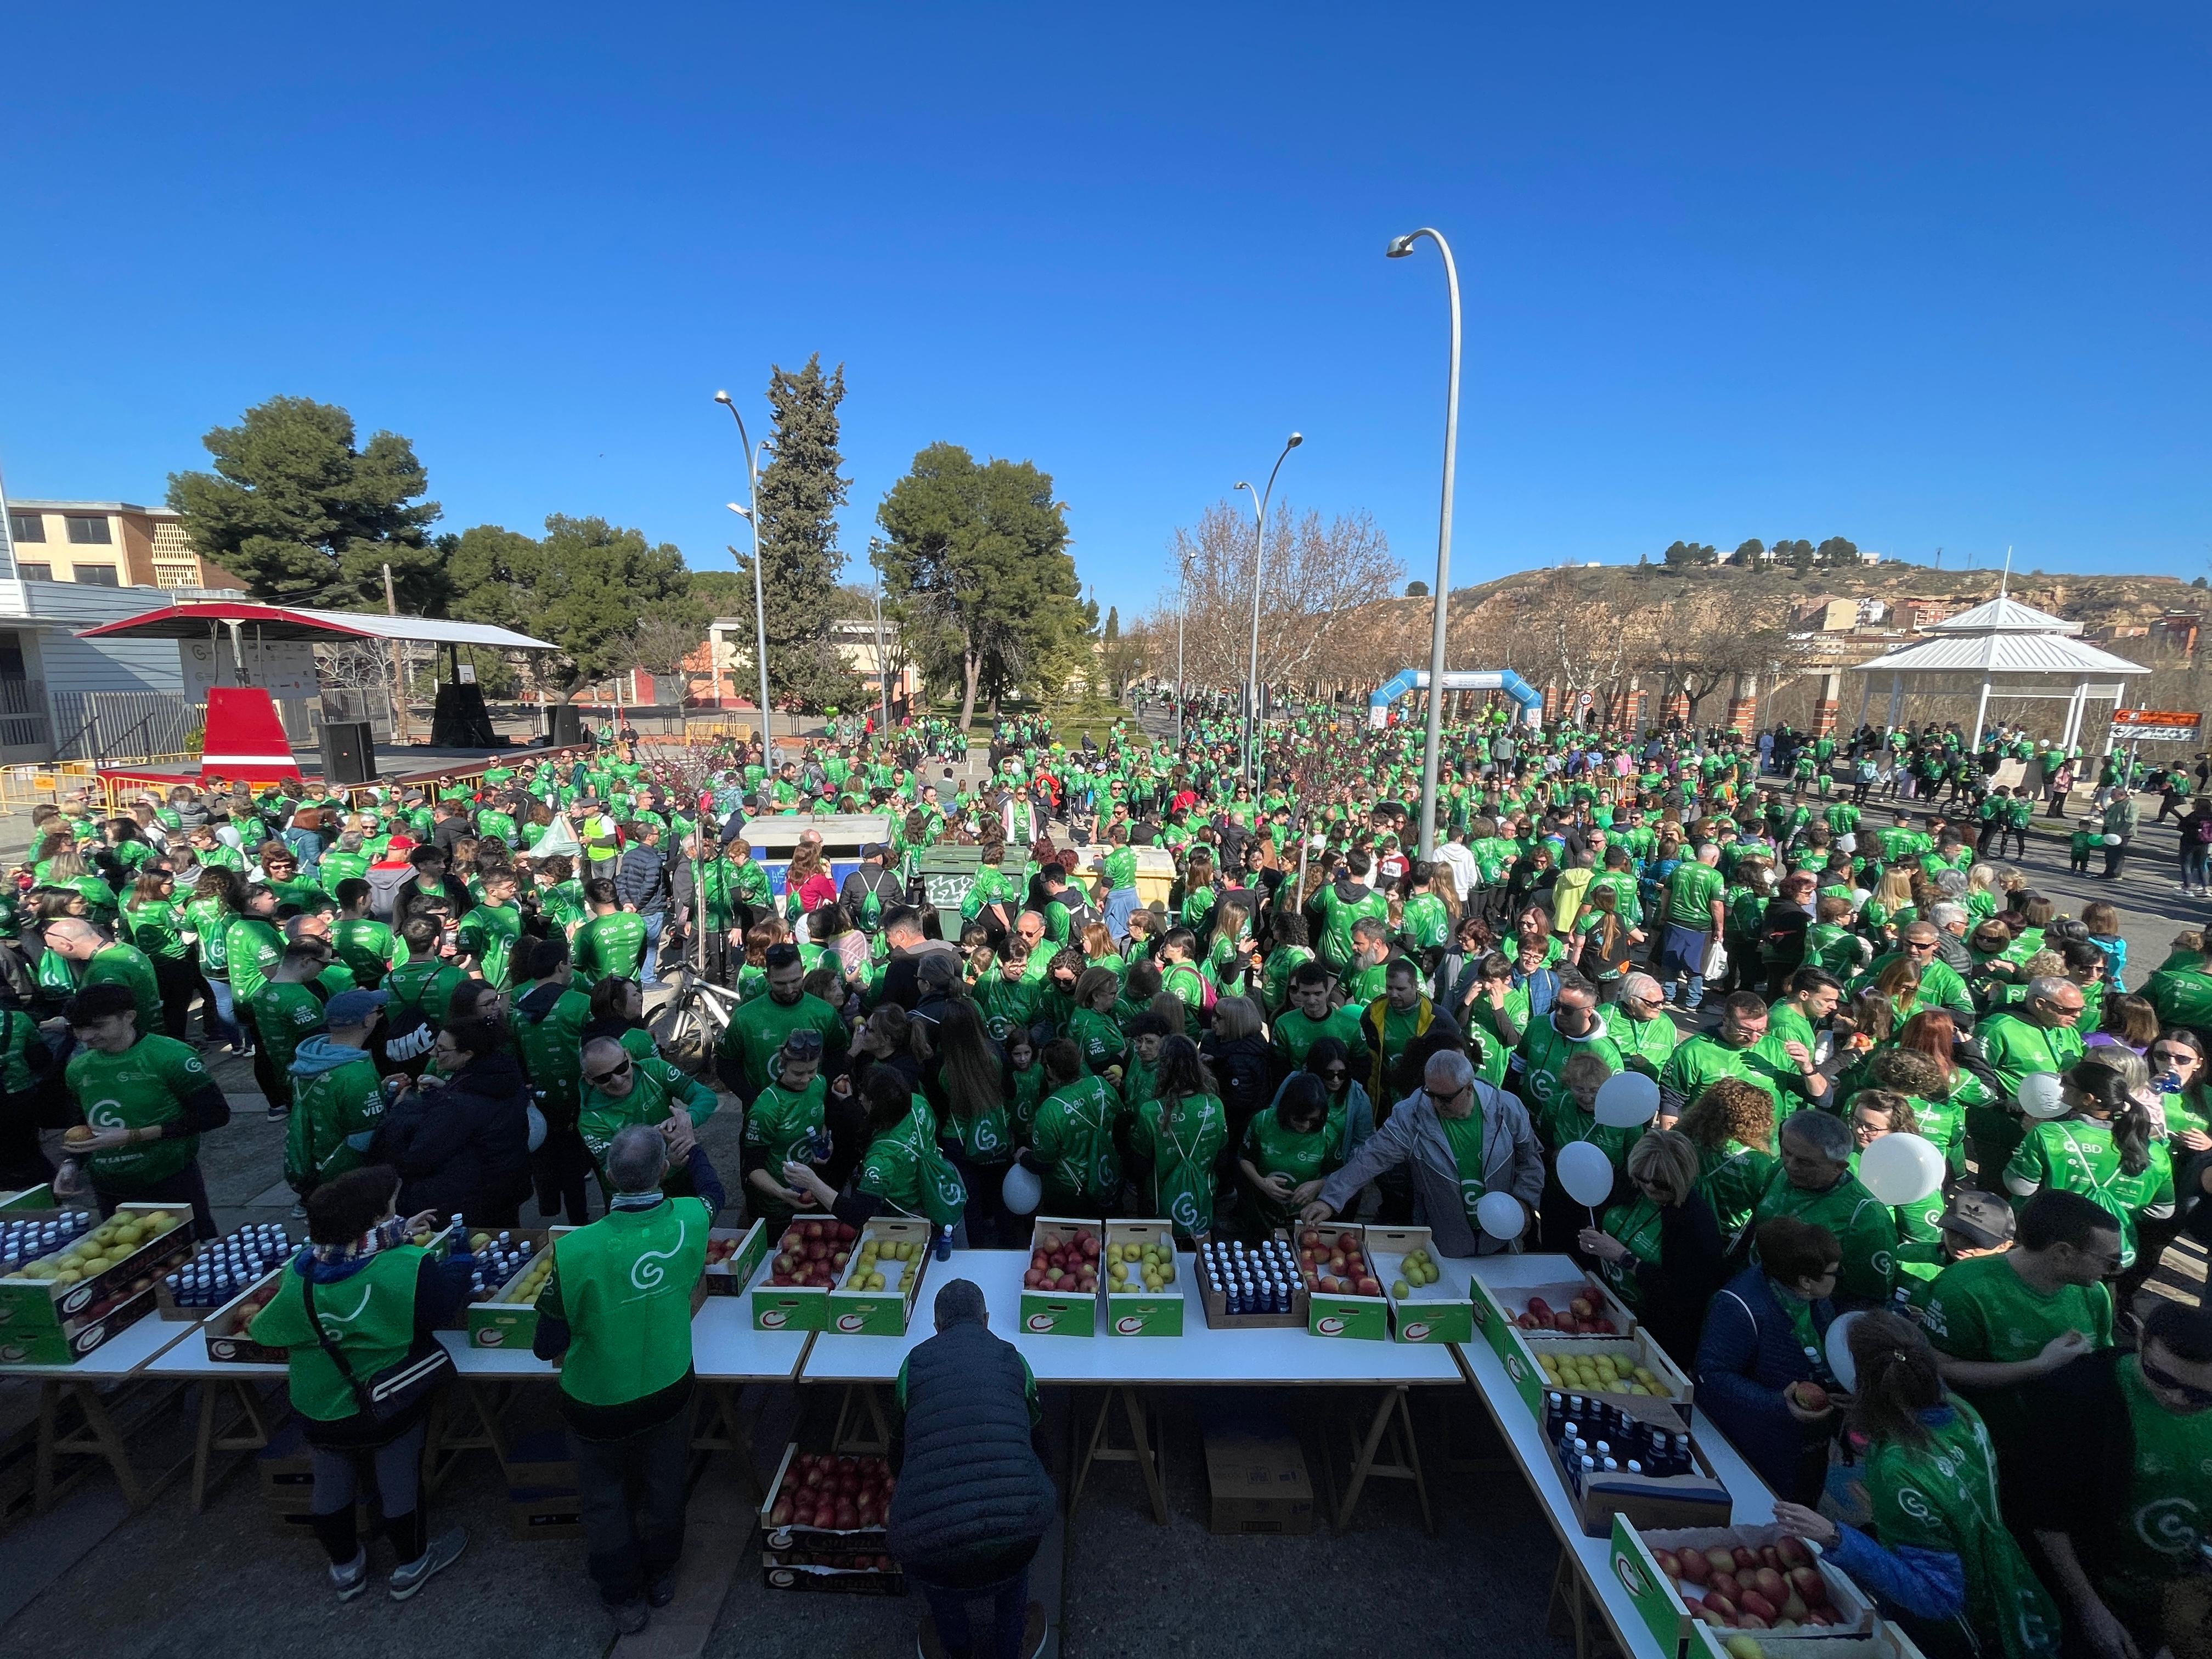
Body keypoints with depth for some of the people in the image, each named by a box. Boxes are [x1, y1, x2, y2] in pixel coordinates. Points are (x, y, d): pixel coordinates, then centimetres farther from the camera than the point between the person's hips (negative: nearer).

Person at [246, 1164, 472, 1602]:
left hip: (319, 1410, 4)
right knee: (400, 1485, 19)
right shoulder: (409, 1268, -33)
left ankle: (345, 1567, 48)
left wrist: (398, 1234, 7)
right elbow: (448, 1306, -19)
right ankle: (411, 1565, 39)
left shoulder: (303, 1269, -18)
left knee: (331, 1487, 27)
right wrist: (461, 1256, -4)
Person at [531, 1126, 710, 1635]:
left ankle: (624, 1598, 45)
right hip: (667, 1392, 2)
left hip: (598, 1404, -2)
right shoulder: (690, 1221, -24)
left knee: (605, 1500, 26)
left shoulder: (575, 1250, -32)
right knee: (664, 1489, 27)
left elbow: (546, 1347, -19)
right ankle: (661, 1577, 51)